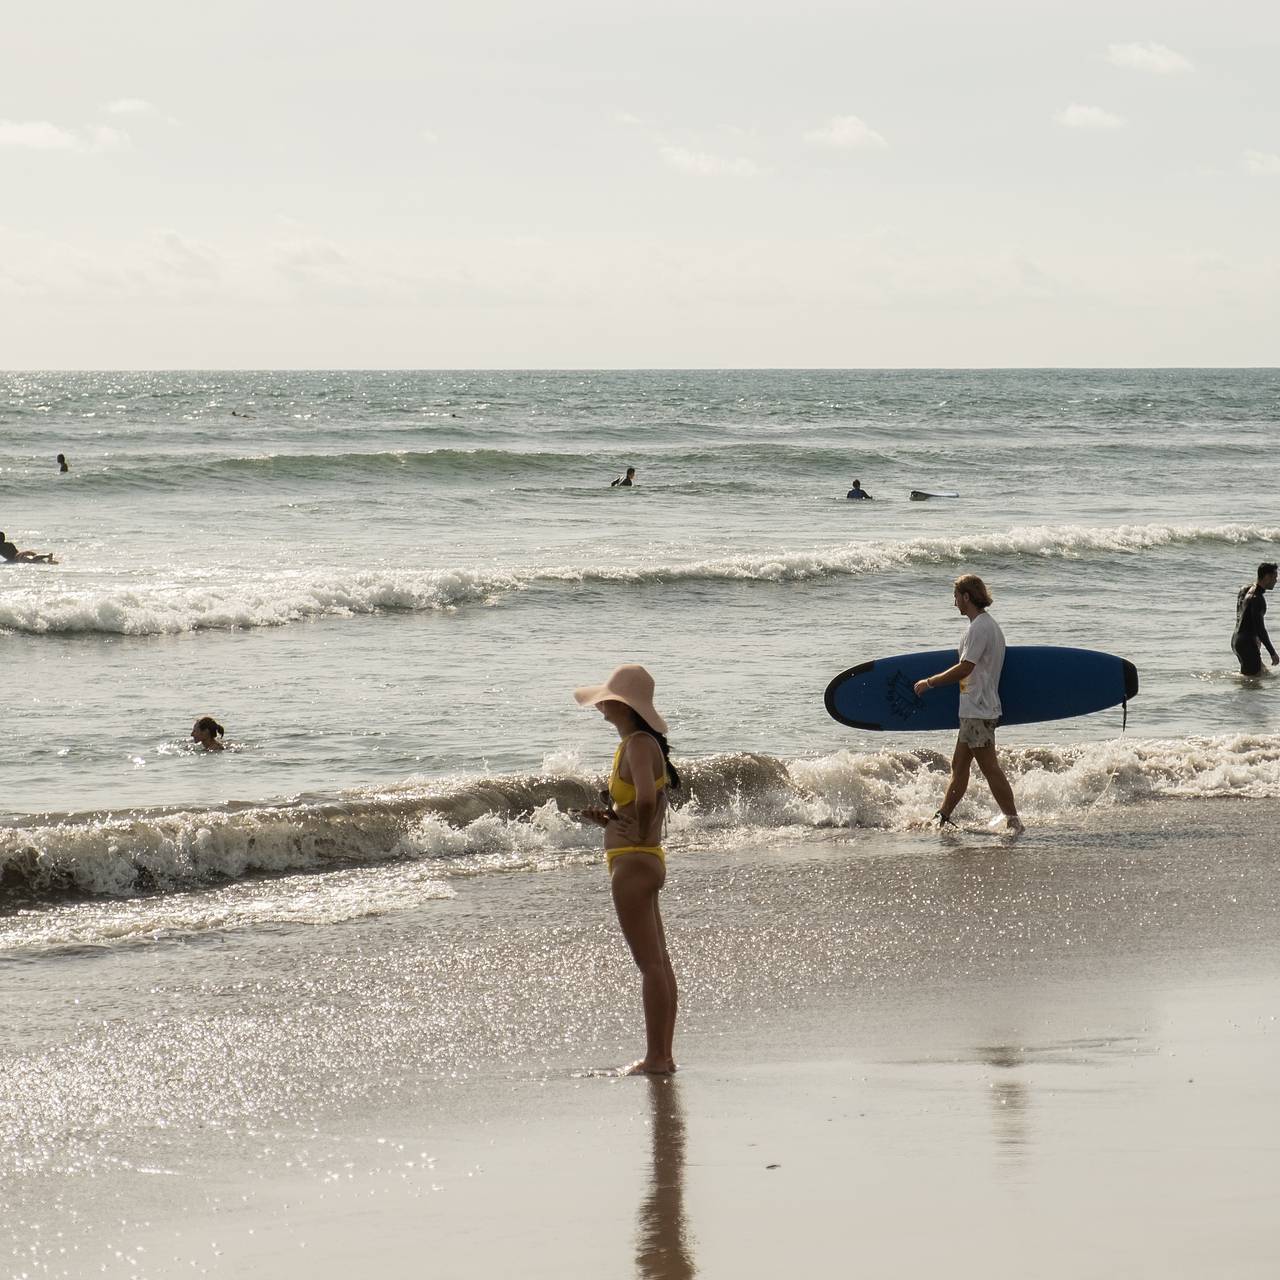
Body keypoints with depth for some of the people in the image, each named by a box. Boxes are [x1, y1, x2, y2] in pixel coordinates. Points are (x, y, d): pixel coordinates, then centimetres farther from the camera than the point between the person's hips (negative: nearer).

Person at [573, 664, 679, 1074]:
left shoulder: (639, 744, -15)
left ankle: (656, 1058, -6)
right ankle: (662, 1054, 16)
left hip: (633, 864, -11)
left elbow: (646, 798, -32)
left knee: (650, 964, -8)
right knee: (658, 963, 12)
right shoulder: (638, 745, 15)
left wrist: (639, 833, -16)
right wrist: (608, 819, 7)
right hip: (648, 861, 11)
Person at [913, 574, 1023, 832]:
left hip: (978, 711, -11)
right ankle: (942, 818, 21)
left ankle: (1013, 820, -5)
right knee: (959, 765, 15)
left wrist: (930, 683, -15)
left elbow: (965, 668, -23)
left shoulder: (979, 628, -17)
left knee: (989, 767, -7)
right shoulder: (990, 625, 15)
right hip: (976, 710, 11)